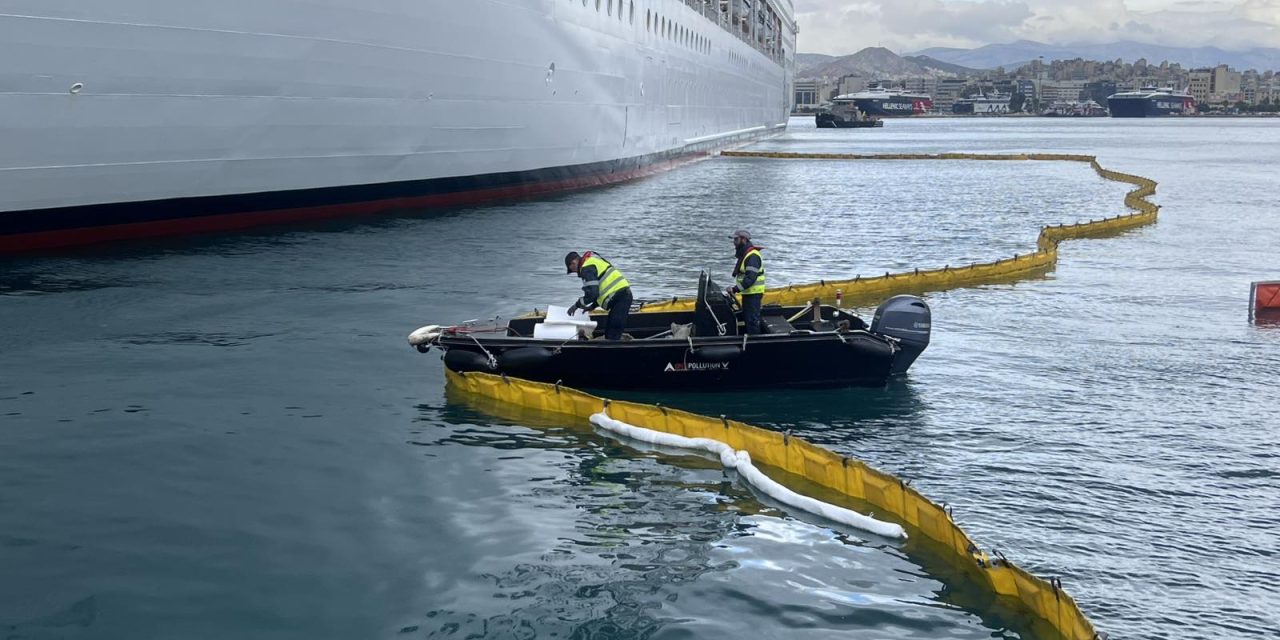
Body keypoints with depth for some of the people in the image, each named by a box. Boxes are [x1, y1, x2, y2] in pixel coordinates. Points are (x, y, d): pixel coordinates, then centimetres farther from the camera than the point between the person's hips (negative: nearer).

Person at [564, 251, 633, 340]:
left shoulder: (587, 268, -9)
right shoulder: (594, 262, 24)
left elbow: (592, 294, -17)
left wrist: (577, 305, -3)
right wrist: (592, 306, 24)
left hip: (620, 298, -11)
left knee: (612, 336, -12)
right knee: (609, 333, 14)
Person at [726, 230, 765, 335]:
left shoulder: (752, 256, -20)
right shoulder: (744, 254, 15)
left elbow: (750, 278, -27)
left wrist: (735, 289, -27)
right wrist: (735, 289, 13)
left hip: (753, 294, -11)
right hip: (747, 293, 11)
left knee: (752, 319, -8)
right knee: (747, 318, 19)